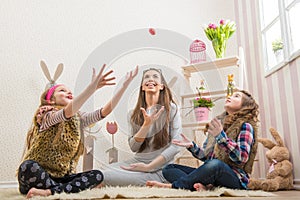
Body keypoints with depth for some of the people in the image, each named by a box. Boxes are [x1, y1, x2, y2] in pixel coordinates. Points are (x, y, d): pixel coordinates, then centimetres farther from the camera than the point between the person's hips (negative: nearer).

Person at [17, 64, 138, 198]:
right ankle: (65, 189, -21)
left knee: (97, 175, -15)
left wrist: (125, 84, -16)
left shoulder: (78, 119, 5)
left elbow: (106, 110, -6)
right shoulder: (47, 117, -13)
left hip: (61, 177, 6)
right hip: (36, 175, -6)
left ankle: (49, 191, -24)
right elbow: (68, 111, -35)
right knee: (28, 167, -37)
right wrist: (93, 86, -47)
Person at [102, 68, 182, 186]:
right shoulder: (134, 114, 9)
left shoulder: (171, 109, -2)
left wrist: (148, 167, -14)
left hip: (159, 167, -4)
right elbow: (133, 147, 2)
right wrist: (146, 124, -14)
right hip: (136, 161, 5)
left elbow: (175, 146, -9)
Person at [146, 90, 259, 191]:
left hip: (236, 178, -7)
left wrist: (221, 136, -24)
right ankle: (201, 187, -32)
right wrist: (192, 146, 1)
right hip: (213, 174, 7)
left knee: (215, 164, -40)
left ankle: (172, 186, -23)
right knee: (169, 169, -4)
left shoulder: (245, 126, -1)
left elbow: (242, 158, -16)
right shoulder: (218, 124, 18)